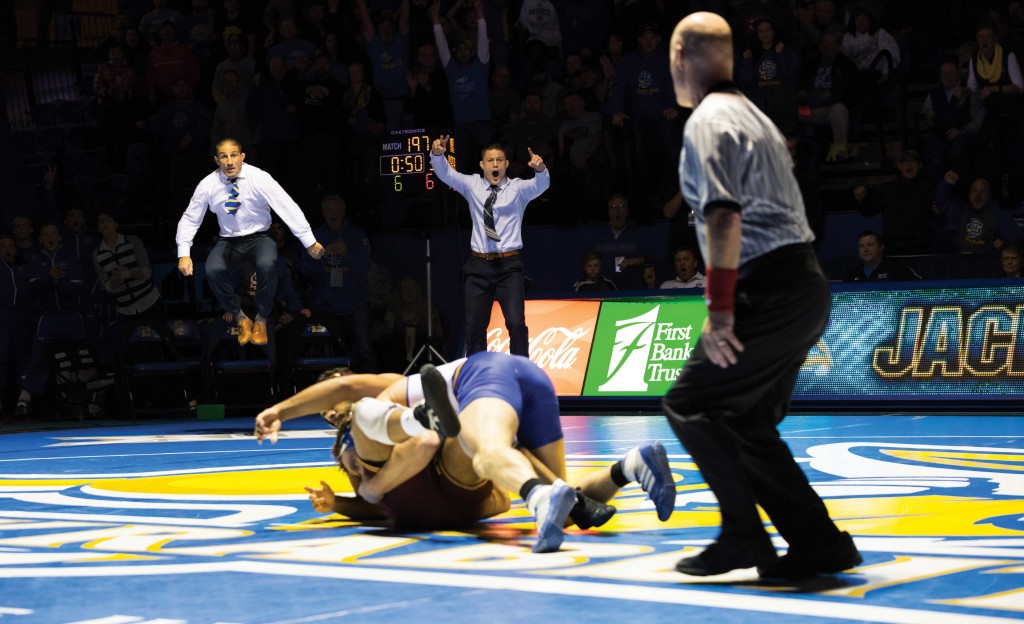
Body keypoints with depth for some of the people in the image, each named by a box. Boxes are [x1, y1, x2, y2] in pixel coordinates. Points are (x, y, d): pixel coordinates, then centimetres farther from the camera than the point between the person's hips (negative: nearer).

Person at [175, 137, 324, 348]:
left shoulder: (259, 178, -14)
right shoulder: (208, 185, -8)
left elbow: (288, 208, -16)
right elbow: (190, 219, 1)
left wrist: (309, 242, -20)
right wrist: (184, 254, -11)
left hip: (259, 238, -2)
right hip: (229, 241, 2)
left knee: (267, 265, -36)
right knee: (213, 271, -30)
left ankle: (261, 320, -9)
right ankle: (240, 318, -3)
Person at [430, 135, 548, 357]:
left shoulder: (518, 188, 2)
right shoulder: (472, 185, 9)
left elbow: (541, 184, -15)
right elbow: (446, 173, -2)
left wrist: (540, 169, -38)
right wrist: (437, 154, -23)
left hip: (509, 266, -3)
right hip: (479, 265, 3)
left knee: (516, 323, -14)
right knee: (474, 326, 5)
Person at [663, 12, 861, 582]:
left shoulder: (708, 122, -8)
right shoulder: (754, 116, 22)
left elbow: (724, 218, -19)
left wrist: (720, 309, -19)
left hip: (772, 292, -9)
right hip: (806, 286, 9)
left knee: (690, 403, -3)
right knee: (747, 423, 12)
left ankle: (744, 535, -5)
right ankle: (818, 543, 9)